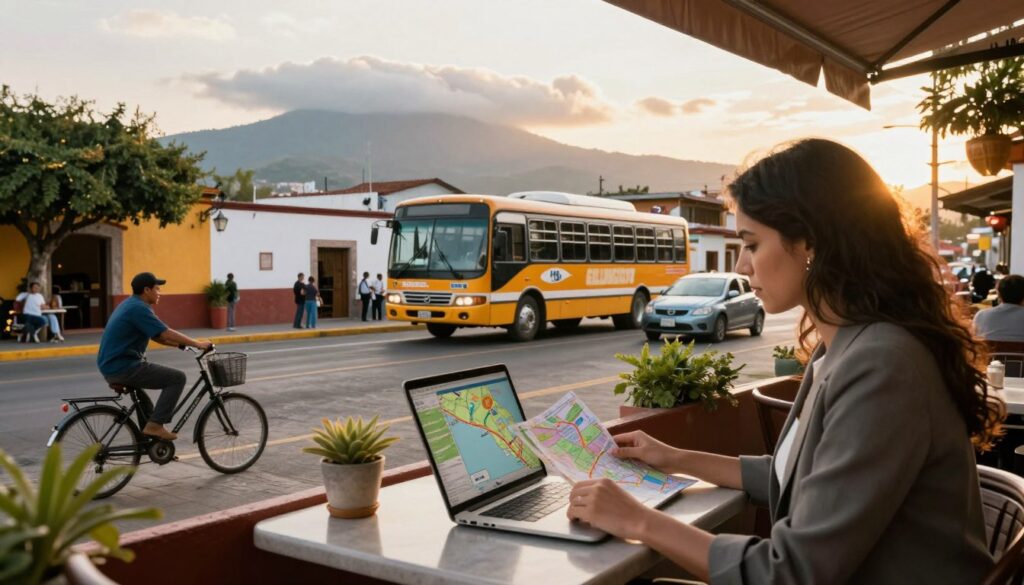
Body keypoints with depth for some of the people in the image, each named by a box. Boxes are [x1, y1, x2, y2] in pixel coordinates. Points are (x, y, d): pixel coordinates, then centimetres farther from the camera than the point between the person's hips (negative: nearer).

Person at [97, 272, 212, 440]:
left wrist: (183, 344, 15)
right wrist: (198, 344, -10)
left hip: (111, 366, 10)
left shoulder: (131, 304, 16)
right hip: (123, 368, -10)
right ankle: (155, 425, -7)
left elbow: (158, 335, 21)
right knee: (177, 378, -8)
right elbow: (166, 333, -19)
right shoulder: (138, 308, -16)